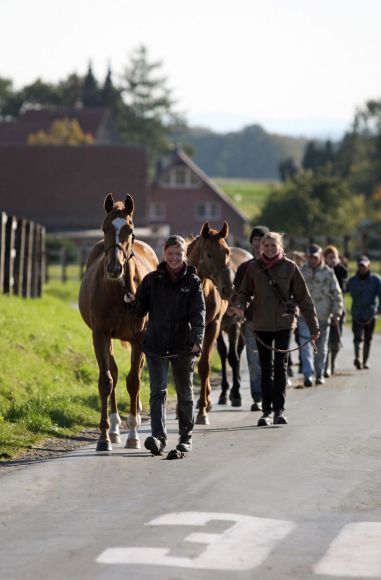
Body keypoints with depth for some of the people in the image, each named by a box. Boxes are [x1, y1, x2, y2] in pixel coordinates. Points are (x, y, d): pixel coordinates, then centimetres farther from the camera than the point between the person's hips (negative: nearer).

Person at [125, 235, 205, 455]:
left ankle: (186, 436, 28)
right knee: (158, 391, -11)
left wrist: (197, 339, -28)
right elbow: (140, 311, 6)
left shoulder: (193, 282, -2)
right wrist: (132, 303, -18)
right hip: (156, 346, 0)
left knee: (185, 394, 13)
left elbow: (198, 313, -12)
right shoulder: (152, 280, 2)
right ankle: (159, 437, -19)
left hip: (183, 346, 0)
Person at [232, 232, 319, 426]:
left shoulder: (289, 267, -2)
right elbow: (245, 291, 10)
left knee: (281, 366, -1)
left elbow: (303, 298, 1)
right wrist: (240, 305, -14)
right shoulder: (254, 268, 0)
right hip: (262, 324, 1)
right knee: (266, 368, 6)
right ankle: (267, 410, 11)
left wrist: (313, 326, 1)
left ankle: (279, 410, 3)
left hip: (284, 323, -1)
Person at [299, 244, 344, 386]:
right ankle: (308, 374, -21)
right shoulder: (301, 272, 4)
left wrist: (337, 312, -2)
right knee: (306, 346, -14)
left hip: (323, 316, 1)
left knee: (321, 348, 11)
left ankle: (319, 374, 24)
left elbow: (337, 294, 4)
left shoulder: (328, 273, 1)